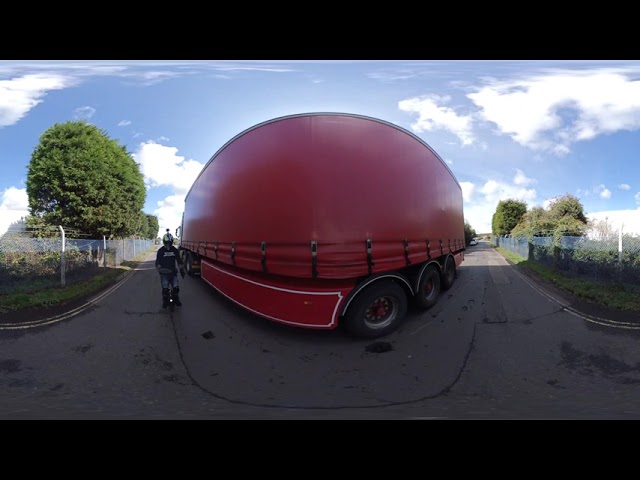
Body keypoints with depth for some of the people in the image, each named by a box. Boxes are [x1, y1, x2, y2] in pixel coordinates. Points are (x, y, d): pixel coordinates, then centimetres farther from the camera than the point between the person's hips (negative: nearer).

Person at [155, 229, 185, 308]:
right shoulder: (160, 251, -2)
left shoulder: (175, 250, 4)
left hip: (173, 271, 2)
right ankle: (165, 301, 9)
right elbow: (158, 262, -4)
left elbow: (179, 260, 9)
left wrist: (182, 270, 4)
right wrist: (159, 269, -20)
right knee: (165, 288, -9)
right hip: (164, 272, -1)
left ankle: (176, 299, 13)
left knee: (176, 287, -7)